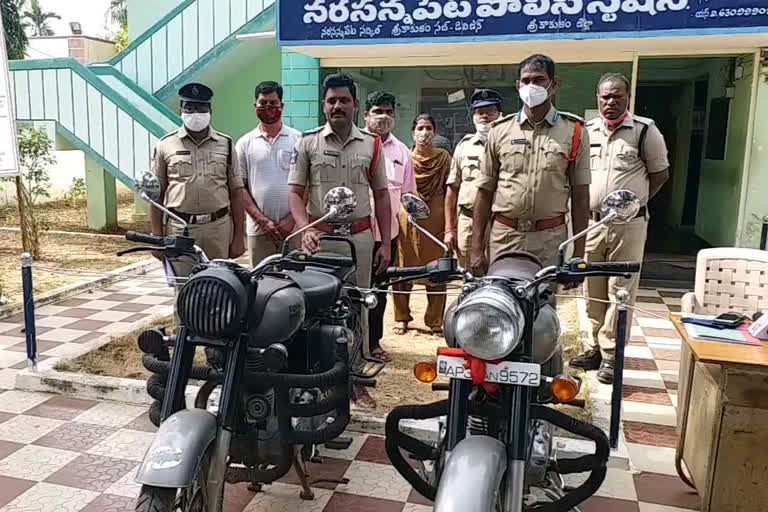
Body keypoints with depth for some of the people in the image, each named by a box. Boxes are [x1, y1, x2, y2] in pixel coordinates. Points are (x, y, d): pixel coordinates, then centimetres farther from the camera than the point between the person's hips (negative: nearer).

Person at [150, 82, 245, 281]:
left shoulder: (225, 144, 9)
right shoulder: (166, 145, 7)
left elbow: (236, 192, 8)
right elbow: (156, 194, 8)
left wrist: (239, 236, 4)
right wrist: (157, 237, 2)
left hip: (218, 228, 1)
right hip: (179, 229, 0)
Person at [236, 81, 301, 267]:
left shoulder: (299, 139, 6)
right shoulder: (245, 143, 9)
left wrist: (292, 219, -7)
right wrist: (263, 220, -5)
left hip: (294, 227, -1)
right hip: (259, 229, 1)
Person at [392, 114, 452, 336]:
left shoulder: (443, 156, 9)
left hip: (435, 219, 0)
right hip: (407, 219, 0)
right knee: (403, 268, 2)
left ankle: (435, 320, 14)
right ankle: (401, 318, 16)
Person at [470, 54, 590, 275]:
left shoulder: (573, 131, 6)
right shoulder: (500, 130, 8)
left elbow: (580, 195, 4)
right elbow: (484, 191, 7)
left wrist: (578, 252, -1)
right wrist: (477, 249, 2)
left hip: (550, 239, -1)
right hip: (504, 237, 1)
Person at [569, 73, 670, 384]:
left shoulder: (645, 130, -2)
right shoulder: (585, 131, 8)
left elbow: (660, 173, 5)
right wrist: (585, 207, 9)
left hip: (628, 225, -4)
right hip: (591, 222, 4)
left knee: (620, 292, -1)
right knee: (593, 291, 11)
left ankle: (611, 355, 7)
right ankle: (597, 348, 24)